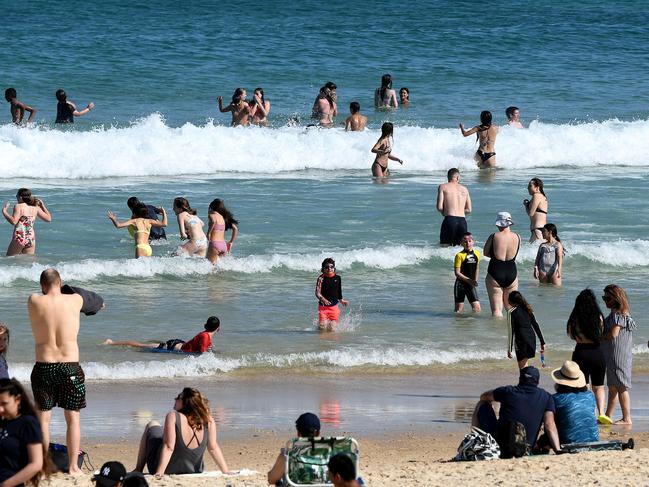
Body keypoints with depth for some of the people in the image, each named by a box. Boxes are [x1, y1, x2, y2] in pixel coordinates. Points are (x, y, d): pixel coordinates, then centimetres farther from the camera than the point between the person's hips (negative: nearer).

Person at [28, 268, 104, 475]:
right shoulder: (74, 300, -3)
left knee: (43, 418, 11)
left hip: (43, 367, 0)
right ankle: (73, 466, 10)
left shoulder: (34, 302, -4)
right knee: (73, 418, 10)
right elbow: (92, 300, 19)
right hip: (70, 367, 0)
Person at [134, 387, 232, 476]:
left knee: (152, 425, 23)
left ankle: (138, 470, 29)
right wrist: (226, 471, -12)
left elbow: (168, 447, -32)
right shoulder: (209, 421, -18)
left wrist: (159, 472, -32)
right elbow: (213, 448, -18)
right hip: (192, 471, 4)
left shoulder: (173, 417, -28)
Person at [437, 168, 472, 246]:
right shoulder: (464, 189, 15)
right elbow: (469, 210, 15)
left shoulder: (443, 187, 4)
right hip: (462, 221, 4)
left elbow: (439, 207, -4)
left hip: (450, 219, -4)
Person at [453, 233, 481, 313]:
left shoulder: (477, 253, 5)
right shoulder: (459, 255, -11)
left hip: (471, 285, 4)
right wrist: (468, 280, -19)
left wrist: (475, 280, 8)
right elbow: (457, 273, -12)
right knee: (459, 309, 0)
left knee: (477, 308, -4)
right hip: (461, 283, -4)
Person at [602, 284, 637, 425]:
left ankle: (626, 418, -4)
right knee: (612, 388, 15)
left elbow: (613, 334, -20)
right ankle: (608, 416, 21)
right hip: (611, 356, 10)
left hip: (619, 356, -10)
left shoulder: (617, 314, -15)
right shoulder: (615, 313, 16)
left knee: (621, 387, -6)